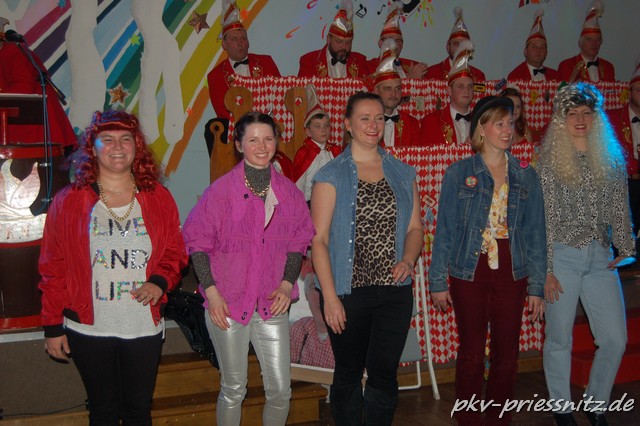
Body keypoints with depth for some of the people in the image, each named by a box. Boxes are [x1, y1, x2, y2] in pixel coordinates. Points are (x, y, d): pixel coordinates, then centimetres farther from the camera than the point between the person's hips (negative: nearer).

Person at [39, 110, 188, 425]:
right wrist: (53, 327, -1)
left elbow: (175, 253, 7)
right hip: (89, 329, -1)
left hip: (145, 327, 1)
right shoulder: (68, 202, -3)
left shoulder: (159, 198, 1)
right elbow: (53, 268, -1)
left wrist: (160, 281, -14)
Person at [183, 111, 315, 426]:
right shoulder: (221, 190, -7)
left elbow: (298, 243, 12)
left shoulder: (288, 192, 4)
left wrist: (287, 284, -2)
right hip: (227, 304, -3)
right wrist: (212, 293, -11)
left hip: (272, 305, 3)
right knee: (233, 389, 9)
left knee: (280, 391, 5)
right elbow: (197, 242, -4)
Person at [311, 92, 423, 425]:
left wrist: (408, 260, -7)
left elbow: (415, 227, 14)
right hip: (348, 291, -2)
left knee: (384, 373, 3)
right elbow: (318, 239, -6)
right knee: (349, 373, 10)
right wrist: (330, 296, -12)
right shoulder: (331, 175, -2)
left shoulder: (403, 174, 10)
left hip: (395, 290, 3)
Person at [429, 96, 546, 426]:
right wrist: (438, 281, -4)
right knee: (471, 353, 6)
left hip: (511, 274, 2)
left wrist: (536, 286, 2)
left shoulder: (526, 176, 5)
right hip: (469, 273, -2)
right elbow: (445, 230, -1)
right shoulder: (459, 173, -1)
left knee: (506, 355, 8)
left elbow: (534, 234, 5)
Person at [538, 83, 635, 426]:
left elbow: (620, 210, 10)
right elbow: (543, 218, -5)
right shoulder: (549, 161, -2)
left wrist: (625, 249, 0)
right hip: (562, 256, -3)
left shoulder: (612, 159, 8)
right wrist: (545, 268, -9)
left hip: (601, 258, 4)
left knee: (616, 339, 4)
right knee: (559, 338, 6)